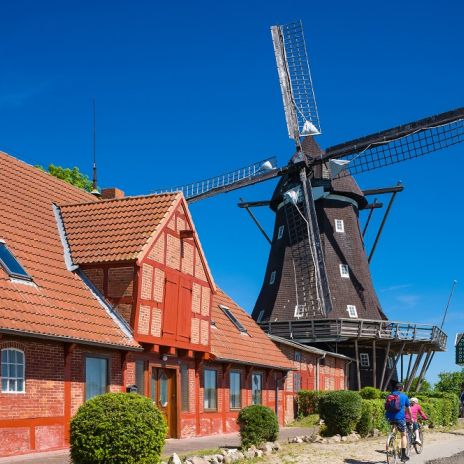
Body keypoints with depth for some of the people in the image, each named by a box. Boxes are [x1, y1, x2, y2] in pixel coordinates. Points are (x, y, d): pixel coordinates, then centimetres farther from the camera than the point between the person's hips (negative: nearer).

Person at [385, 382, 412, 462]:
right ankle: (403, 455, 5)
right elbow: (408, 410, 17)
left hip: (389, 418, 3)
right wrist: (411, 418, 34)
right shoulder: (404, 396, 8)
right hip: (399, 418, -3)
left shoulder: (389, 395, 15)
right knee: (403, 435, 13)